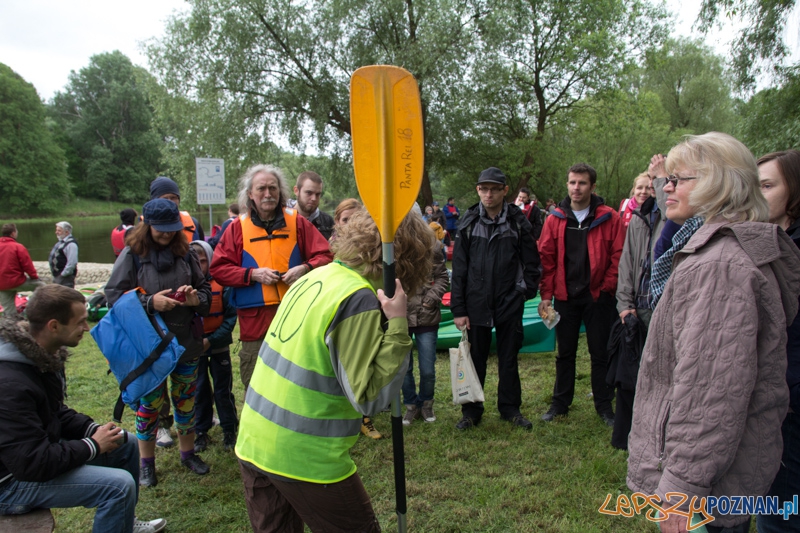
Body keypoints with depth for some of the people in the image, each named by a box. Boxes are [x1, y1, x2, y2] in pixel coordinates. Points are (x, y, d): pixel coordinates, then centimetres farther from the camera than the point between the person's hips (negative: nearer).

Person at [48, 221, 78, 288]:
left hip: (65, 276, -11)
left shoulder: (71, 244, -18)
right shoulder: (60, 243, 15)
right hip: (57, 276, 11)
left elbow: (72, 263, -25)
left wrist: (63, 274, -20)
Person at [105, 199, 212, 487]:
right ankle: (146, 462, 29)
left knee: (186, 399, 15)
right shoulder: (132, 254, -7)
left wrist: (197, 298, -12)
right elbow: (113, 295, -9)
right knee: (150, 402, 8)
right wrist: (150, 302, -20)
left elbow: (205, 287, 10)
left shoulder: (185, 252, 2)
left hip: (187, 341, 3)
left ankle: (188, 452, 35)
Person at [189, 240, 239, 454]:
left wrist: (211, 339, -16)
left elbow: (231, 316, -8)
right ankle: (201, 431, 28)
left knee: (223, 390, 9)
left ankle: (229, 430, 24)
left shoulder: (221, 283, -11)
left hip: (218, 346, -1)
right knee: (199, 390, 14)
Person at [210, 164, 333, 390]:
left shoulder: (297, 223, 6)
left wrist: (305, 268, -14)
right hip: (255, 320, 0)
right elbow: (218, 268, 3)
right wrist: (252, 274, -12)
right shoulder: (238, 227, 4)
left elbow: (325, 255, 6)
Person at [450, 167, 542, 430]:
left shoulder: (518, 222, -1)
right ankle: (471, 411, 24)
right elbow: (459, 269, 0)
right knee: (475, 359, 10)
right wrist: (458, 309, -3)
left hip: (509, 303, 0)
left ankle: (510, 407, 29)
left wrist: (527, 290, -4)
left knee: (509, 359, 13)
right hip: (477, 304, 0)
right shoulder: (468, 223, 0)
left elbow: (531, 261, 5)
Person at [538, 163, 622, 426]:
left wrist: (608, 287, -10)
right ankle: (560, 402, 27)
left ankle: (604, 406, 24)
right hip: (565, 296, 2)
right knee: (565, 352, 14)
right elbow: (547, 259, 0)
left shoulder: (609, 218, -4)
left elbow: (618, 256, -4)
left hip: (598, 296, -2)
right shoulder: (555, 220, 1)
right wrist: (546, 295, -4)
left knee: (600, 353, 9)